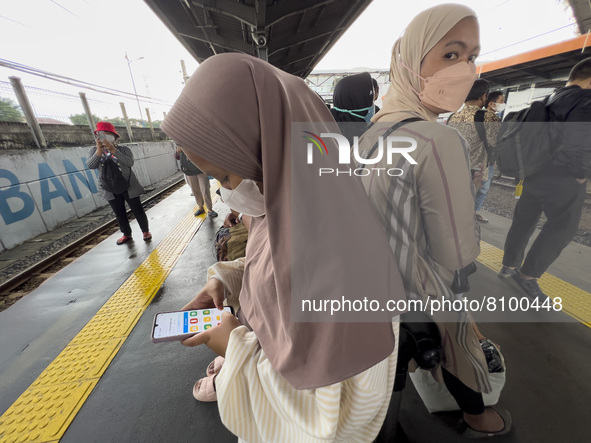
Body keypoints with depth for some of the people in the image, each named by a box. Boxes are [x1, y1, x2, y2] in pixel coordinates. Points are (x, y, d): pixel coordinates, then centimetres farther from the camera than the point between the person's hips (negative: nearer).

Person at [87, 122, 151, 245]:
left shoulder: (123, 149, -5)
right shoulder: (94, 150, 3)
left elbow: (130, 163, -22)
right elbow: (90, 166, -12)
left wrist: (113, 150, -26)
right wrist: (99, 150, -21)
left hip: (129, 186, -3)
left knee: (138, 210, 3)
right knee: (119, 214, 11)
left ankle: (146, 231, 20)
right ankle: (127, 235, 25)